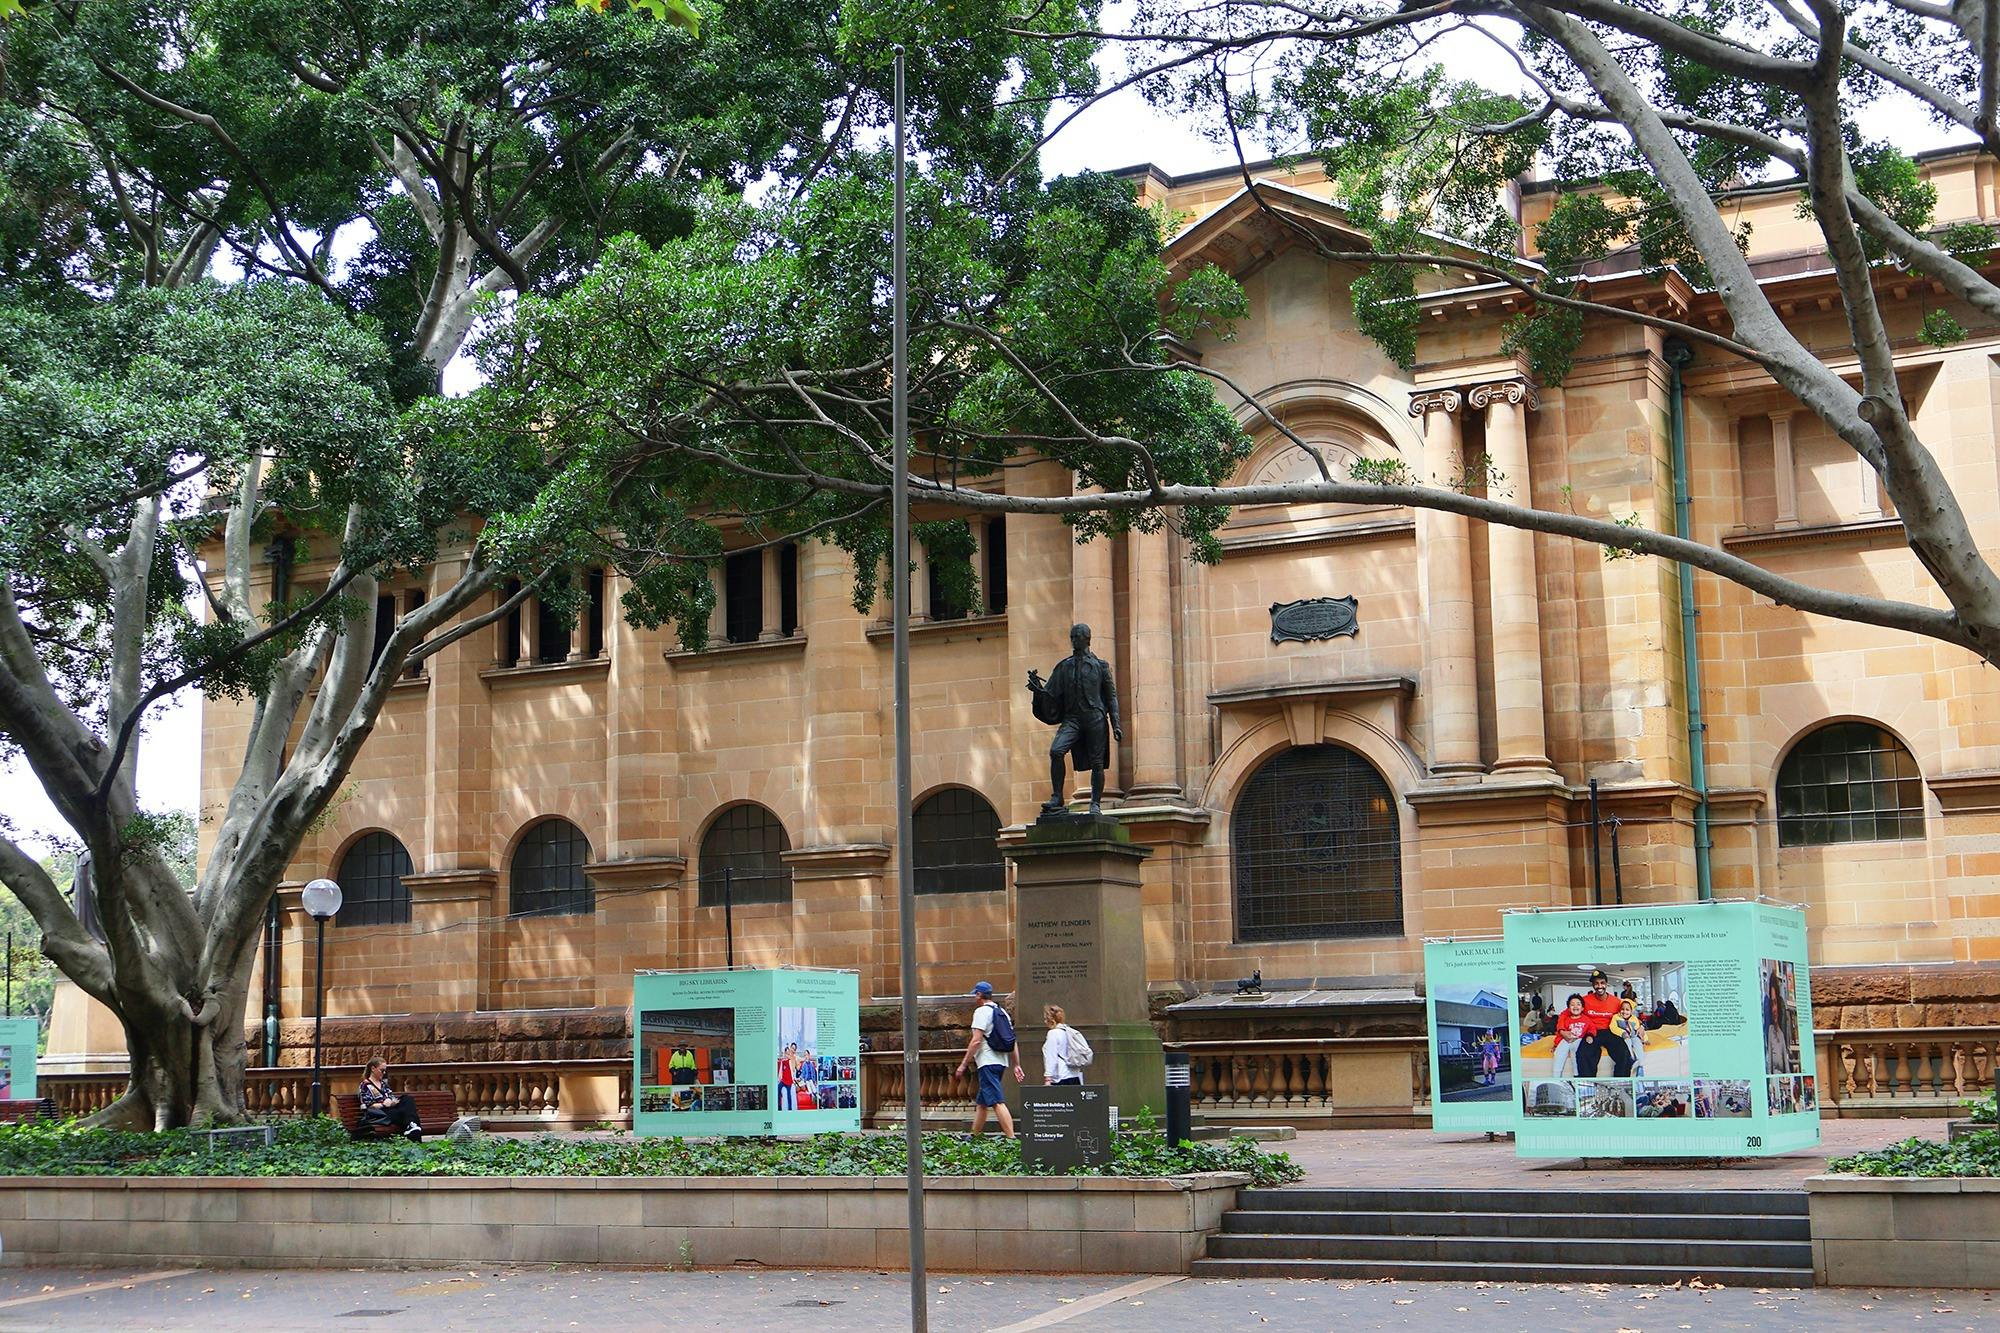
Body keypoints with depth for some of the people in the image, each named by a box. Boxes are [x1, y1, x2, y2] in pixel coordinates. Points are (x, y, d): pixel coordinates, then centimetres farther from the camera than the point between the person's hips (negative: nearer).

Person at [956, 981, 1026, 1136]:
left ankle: (1011, 1139, -22)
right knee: (981, 1102, 17)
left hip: (988, 1063, -9)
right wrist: (1016, 1065, 17)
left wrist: (963, 1065, -12)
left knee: (997, 1102, -14)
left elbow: (976, 1041, -16)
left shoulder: (982, 1011, -8)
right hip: (1002, 1062, 9)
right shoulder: (1001, 1012, 17)